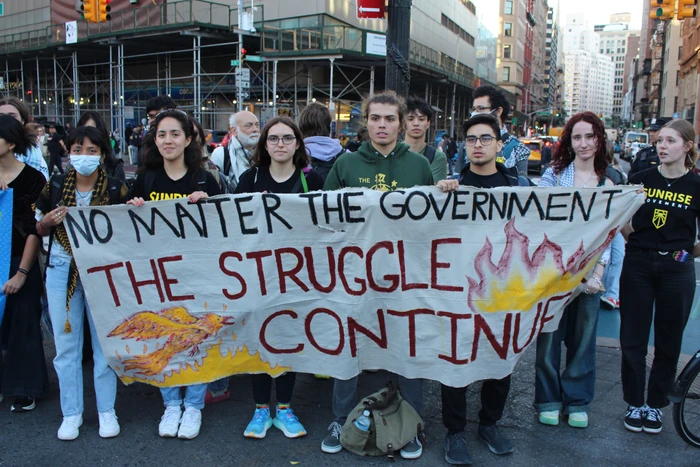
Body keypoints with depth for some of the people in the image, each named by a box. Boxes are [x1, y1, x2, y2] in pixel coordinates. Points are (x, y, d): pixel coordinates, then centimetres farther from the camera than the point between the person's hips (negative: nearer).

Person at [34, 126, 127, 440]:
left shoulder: (116, 189, -5)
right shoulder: (54, 186, 2)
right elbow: (39, 229, 12)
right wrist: (49, 220, -9)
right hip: (61, 269, 2)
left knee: (104, 341, 5)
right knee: (66, 342, 8)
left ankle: (106, 411, 20)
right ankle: (71, 413, 22)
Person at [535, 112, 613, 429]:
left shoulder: (608, 184, 8)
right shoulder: (555, 174, 0)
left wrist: (598, 272, -6)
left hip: (589, 271, 2)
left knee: (583, 336, 9)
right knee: (550, 334, 3)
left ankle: (577, 400, 25)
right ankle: (548, 399, 19)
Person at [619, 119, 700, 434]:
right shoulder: (640, 179, 1)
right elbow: (626, 230, 1)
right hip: (638, 266, 1)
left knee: (668, 342, 9)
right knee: (632, 339, 5)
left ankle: (656, 404, 25)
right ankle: (634, 403, 21)